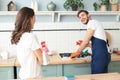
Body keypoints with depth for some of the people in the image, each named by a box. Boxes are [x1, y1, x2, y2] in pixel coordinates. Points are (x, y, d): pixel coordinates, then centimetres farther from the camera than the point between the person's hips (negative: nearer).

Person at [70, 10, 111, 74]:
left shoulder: (92, 22, -3)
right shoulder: (93, 23, 24)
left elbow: (86, 41, -8)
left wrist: (78, 52, 4)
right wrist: (84, 44, 20)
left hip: (100, 55, -10)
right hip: (102, 54, 10)